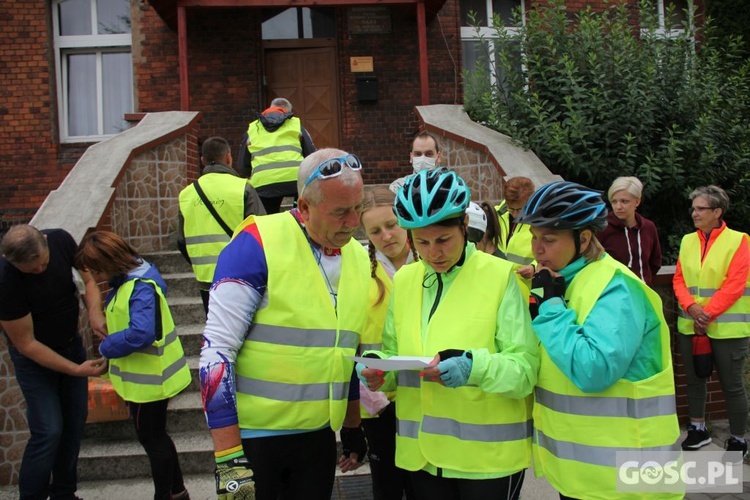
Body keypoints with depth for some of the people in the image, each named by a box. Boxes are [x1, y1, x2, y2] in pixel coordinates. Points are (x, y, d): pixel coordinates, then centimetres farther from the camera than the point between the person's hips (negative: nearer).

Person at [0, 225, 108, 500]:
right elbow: (26, 345, -22)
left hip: (72, 344, 5)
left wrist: (94, 312, -23)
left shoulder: (61, 240, -19)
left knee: (74, 423, 9)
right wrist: (75, 369, -24)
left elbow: (87, 279, -3)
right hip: (35, 356, -5)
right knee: (48, 430, -10)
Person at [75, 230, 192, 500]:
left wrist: (106, 348, -23)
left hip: (148, 380, -10)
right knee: (156, 436, 22)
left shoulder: (141, 288, -26)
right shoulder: (125, 281, 4)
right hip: (144, 377, 10)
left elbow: (140, 333, -37)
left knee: (152, 439, 8)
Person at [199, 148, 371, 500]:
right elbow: (217, 351, -17)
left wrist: (353, 427, 17)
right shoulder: (257, 244, -16)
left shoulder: (359, 257, 4)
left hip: (320, 435, 6)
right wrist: (229, 457, -19)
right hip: (253, 435, -5)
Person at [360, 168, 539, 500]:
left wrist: (475, 367, -30)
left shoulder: (500, 276, -8)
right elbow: (394, 353, 11)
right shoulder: (404, 280, 6)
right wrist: (378, 366, -11)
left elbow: (526, 367, -13)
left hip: (488, 454, -4)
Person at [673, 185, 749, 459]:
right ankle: (698, 429, 32)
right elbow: (679, 280, 5)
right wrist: (691, 307, -12)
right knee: (694, 379, 15)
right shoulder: (687, 241, 8)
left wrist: (707, 314, -16)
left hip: (726, 328, -5)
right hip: (690, 325, 5)